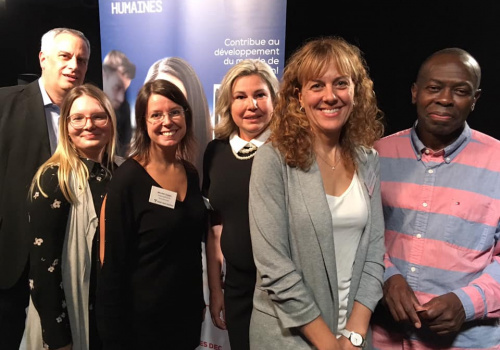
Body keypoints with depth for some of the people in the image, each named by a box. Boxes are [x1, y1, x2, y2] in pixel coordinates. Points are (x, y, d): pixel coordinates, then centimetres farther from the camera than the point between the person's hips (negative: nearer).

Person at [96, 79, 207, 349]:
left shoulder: (191, 173, 0)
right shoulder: (127, 179, -18)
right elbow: (113, 263, -15)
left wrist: (200, 300, 13)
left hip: (189, 310, 6)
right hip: (143, 317, -5)